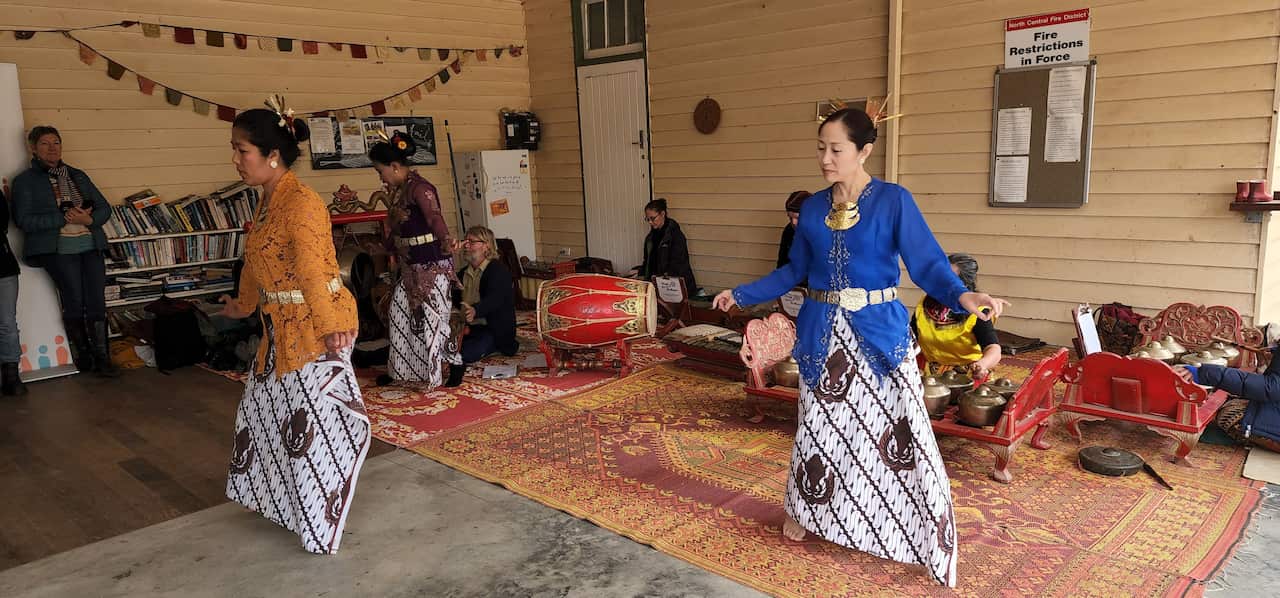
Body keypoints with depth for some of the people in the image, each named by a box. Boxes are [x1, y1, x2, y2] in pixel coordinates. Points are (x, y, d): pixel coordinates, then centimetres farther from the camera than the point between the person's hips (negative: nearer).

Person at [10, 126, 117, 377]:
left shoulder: (77, 175, 19)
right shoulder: (25, 181, 5)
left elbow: (104, 208, 15)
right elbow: (24, 220, -5)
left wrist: (88, 219, -7)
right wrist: (63, 218, -14)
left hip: (91, 245, 4)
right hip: (57, 249, -4)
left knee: (97, 301, -5)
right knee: (74, 301, -9)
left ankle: (101, 358, -1)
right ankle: (82, 357, 5)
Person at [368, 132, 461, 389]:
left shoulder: (419, 187, -18)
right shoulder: (399, 190, 10)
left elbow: (434, 216, -35)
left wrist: (446, 241, -53)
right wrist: (389, 248, 37)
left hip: (432, 265, -10)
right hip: (411, 266, 10)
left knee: (432, 317, -4)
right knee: (399, 311, 14)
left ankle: (456, 363, 13)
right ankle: (400, 370, 27)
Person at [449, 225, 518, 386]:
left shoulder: (499, 270, -8)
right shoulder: (463, 272, 17)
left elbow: (494, 298, -28)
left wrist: (475, 310, -48)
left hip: (493, 330, -6)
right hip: (468, 328, 6)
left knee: (465, 353, -29)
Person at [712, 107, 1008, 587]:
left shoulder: (894, 200, -9)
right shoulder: (812, 207, 4)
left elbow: (927, 263, -14)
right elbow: (794, 271, 13)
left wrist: (962, 296, -33)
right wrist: (742, 295, 12)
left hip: (879, 333, -3)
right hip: (823, 333, 4)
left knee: (897, 431, -1)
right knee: (819, 424, 15)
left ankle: (925, 533, 14)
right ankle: (803, 509, 35)